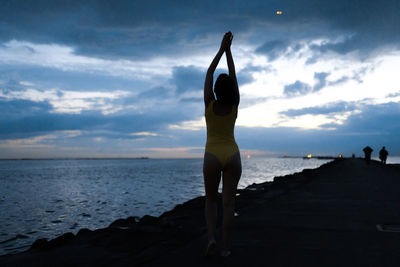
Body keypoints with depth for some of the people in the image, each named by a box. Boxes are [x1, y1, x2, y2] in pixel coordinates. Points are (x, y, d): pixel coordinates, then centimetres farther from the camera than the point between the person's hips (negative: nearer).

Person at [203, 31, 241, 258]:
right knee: (229, 201, 3)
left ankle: (212, 238, -6)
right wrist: (229, 50, 6)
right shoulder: (235, 105, -3)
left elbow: (209, 74, 1)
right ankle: (226, 247, 3)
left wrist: (222, 49, 5)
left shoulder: (209, 104, -7)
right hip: (232, 155, 1)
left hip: (212, 156, -1)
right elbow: (233, 75, 5)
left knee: (211, 200, 13)